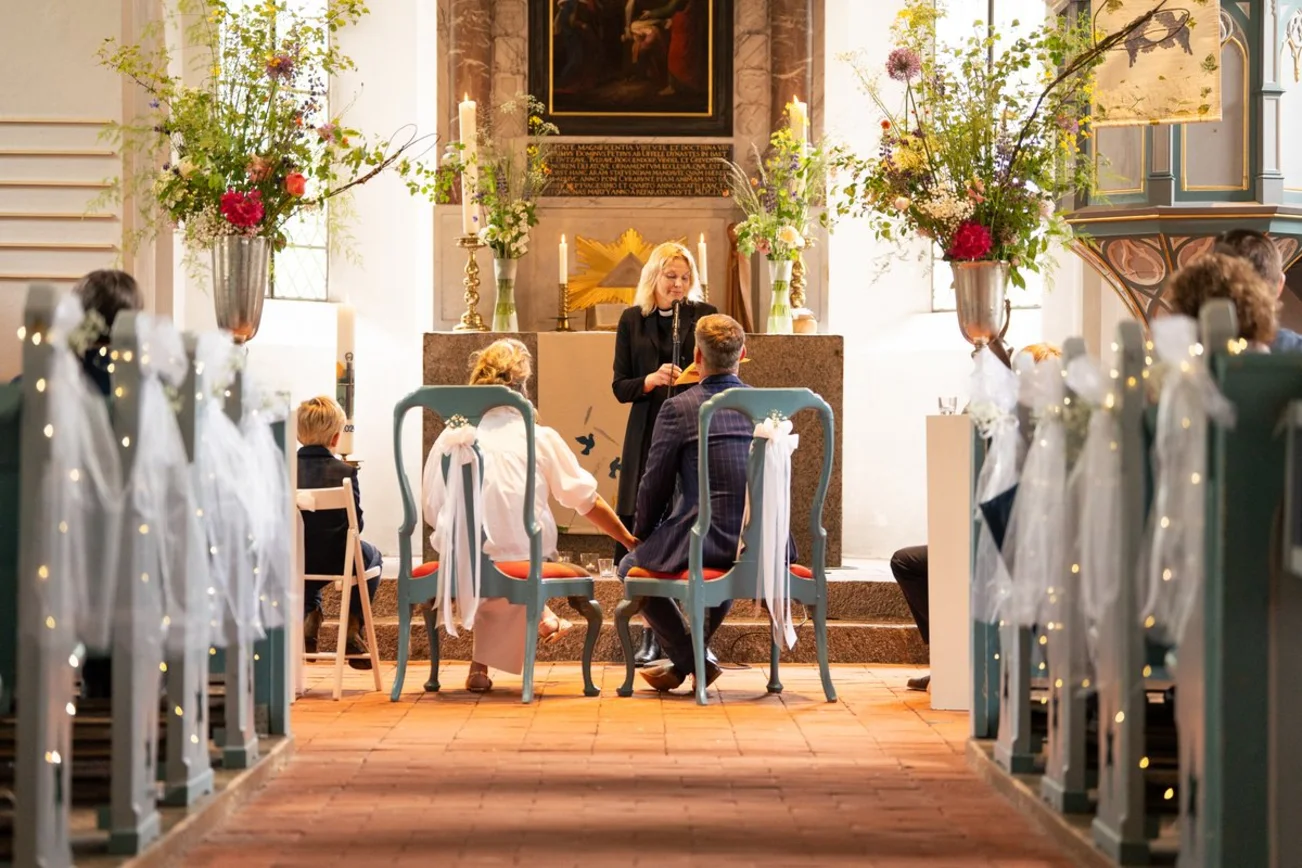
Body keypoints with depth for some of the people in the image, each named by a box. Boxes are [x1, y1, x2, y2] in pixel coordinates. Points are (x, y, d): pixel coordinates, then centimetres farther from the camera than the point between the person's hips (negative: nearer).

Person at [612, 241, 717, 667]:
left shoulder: (704, 316, 6)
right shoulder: (633, 321, 10)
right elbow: (620, 387, 7)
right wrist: (652, 380, -11)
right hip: (648, 436, 1)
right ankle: (651, 636, 4)